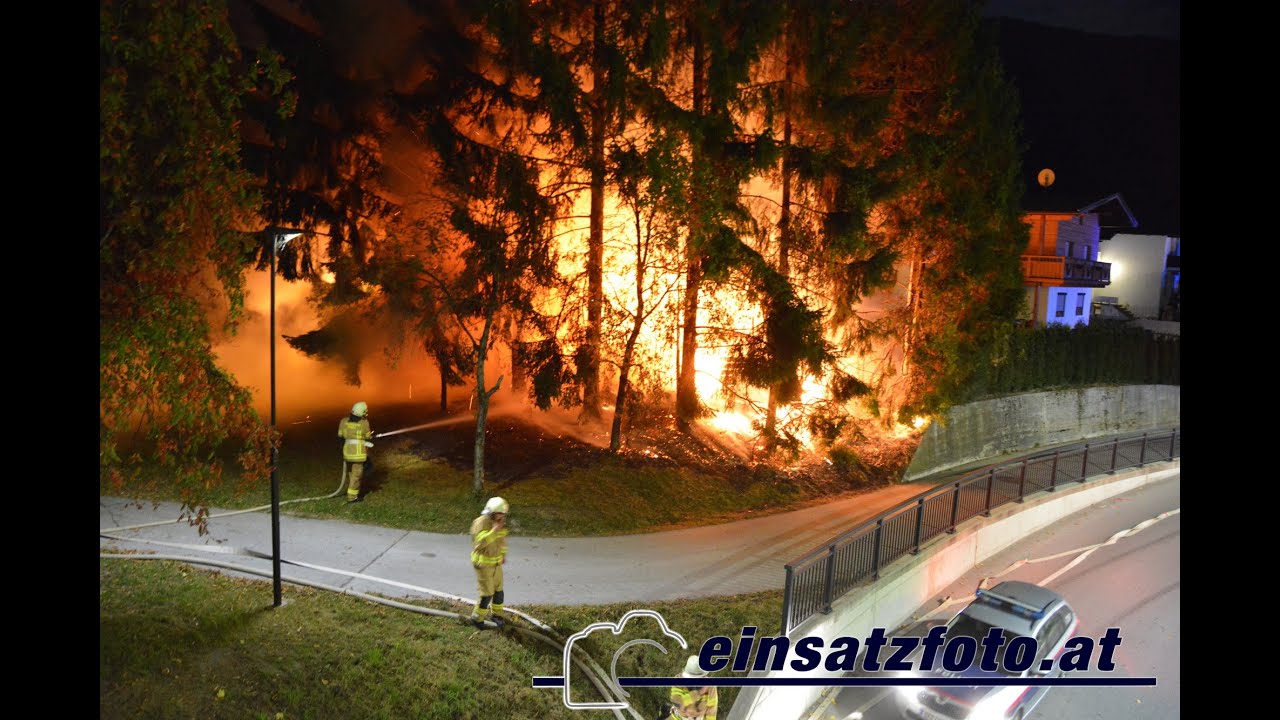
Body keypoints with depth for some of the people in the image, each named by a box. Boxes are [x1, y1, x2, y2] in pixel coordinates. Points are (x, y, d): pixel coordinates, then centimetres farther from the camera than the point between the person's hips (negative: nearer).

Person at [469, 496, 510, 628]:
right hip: (483, 563, -7)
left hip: (496, 562, 7)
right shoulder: (481, 522, -23)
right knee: (486, 593, -4)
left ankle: (496, 614, 33)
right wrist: (494, 530, -38)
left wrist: (503, 554, 20)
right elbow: (481, 542, -35)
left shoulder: (499, 522, 1)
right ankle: (477, 618, 15)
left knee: (498, 590, 13)